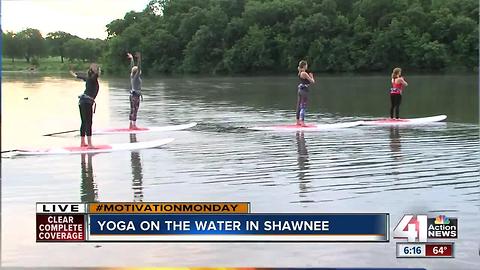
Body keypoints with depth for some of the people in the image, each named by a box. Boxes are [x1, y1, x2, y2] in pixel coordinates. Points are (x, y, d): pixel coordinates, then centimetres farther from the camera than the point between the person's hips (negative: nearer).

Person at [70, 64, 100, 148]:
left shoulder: (89, 78, 14)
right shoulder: (93, 78, -10)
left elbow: (82, 76, 35)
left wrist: (75, 74, 55)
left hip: (82, 102, 9)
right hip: (87, 102, -9)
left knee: (84, 122, 16)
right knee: (88, 123, -11)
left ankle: (82, 142, 24)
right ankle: (89, 144, -15)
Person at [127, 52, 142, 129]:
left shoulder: (132, 76, 8)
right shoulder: (136, 77, -12)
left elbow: (132, 67, 18)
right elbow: (138, 67, -21)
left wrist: (132, 59, 27)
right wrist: (139, 59, -25)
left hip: (132, 94, 9)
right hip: (136, 95, -9)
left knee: (132, 110, 10)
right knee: (135, 111, -8)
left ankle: (131, 125, 13)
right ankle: (134, 125, -9)